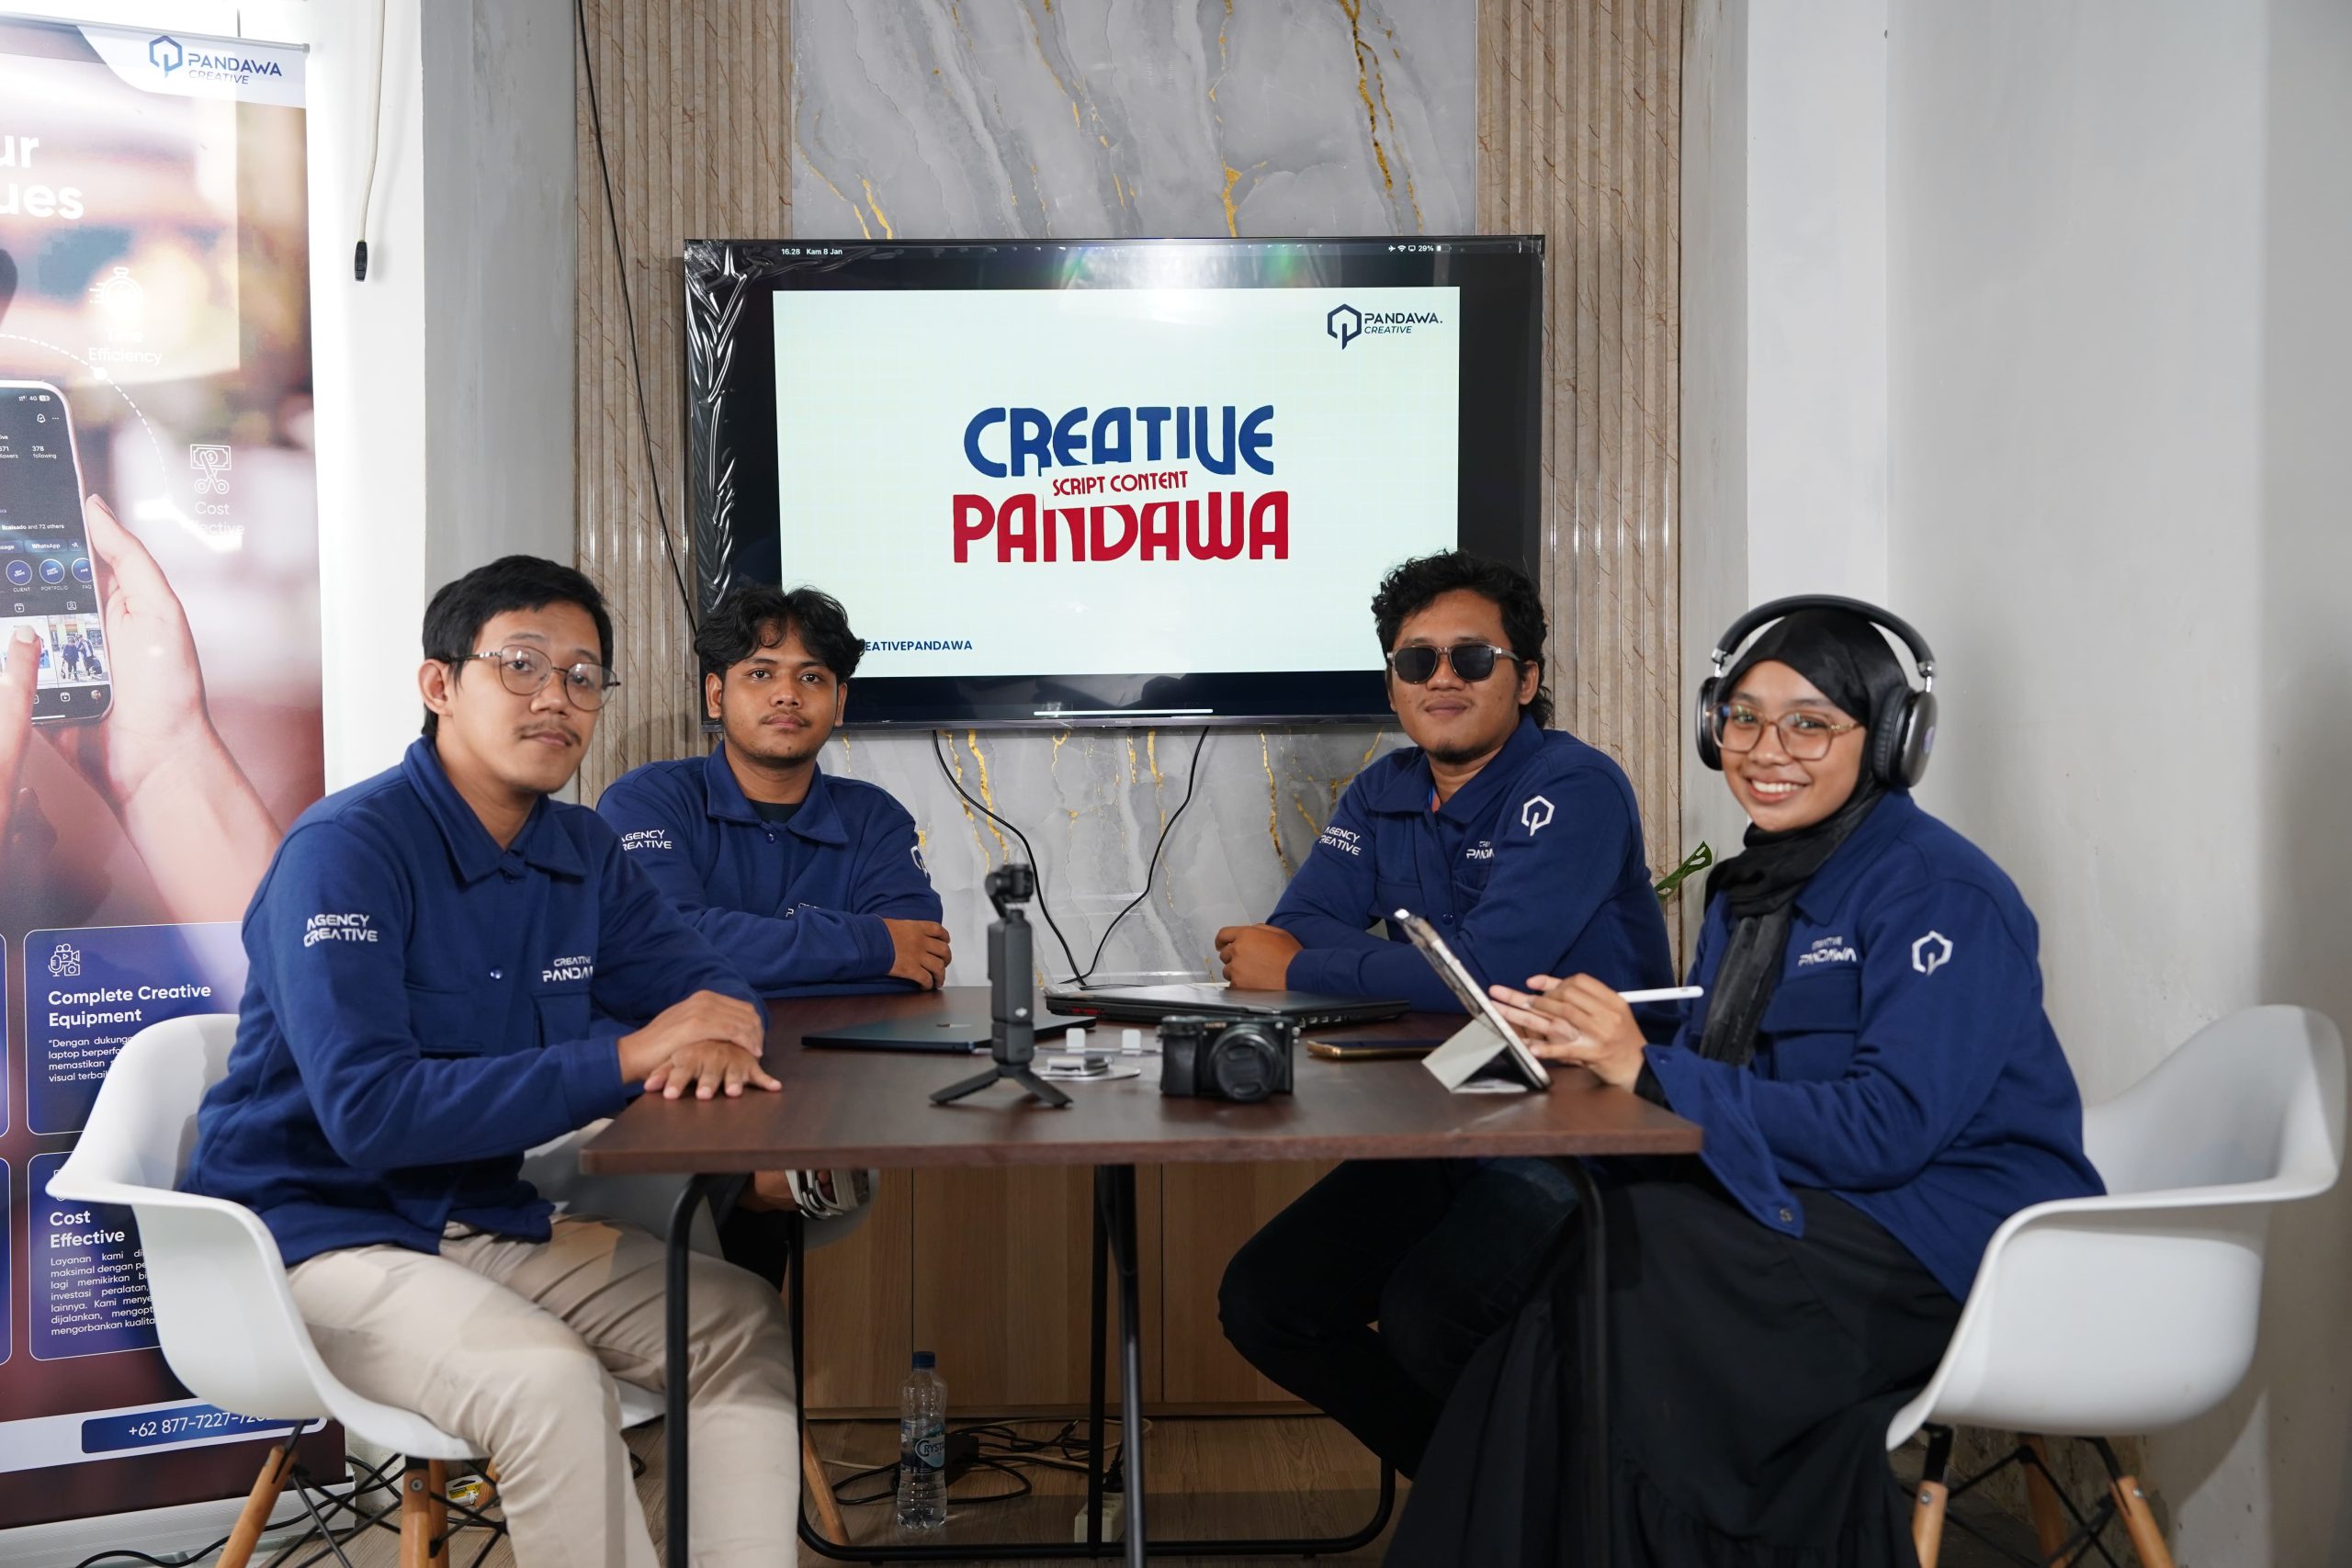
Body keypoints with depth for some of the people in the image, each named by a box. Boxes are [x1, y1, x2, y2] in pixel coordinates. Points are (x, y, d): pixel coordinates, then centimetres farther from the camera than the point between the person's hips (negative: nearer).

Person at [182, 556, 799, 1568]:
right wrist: (625, 1061, -28)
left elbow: (704, 980, 12)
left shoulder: (583, 852, 3)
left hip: (488, 1220, 8)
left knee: (748, 1327, -4)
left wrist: (721, 1031, -15)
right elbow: (368, 1113, -28)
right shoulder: (346, 851, -19)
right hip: (316, 1231, -7)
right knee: (547, 1379, -31)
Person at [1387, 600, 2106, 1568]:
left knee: (1631, 1248, -26)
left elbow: (1889, 1130, -22)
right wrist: (1589, 1051, -14)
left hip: (1952, 1235, -7)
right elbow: (1716, 1073, 8)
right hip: (1834, 1203, 7)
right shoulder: (1755, 886, 13)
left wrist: (1649, 1071, -25)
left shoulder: (1940, 896, -13)